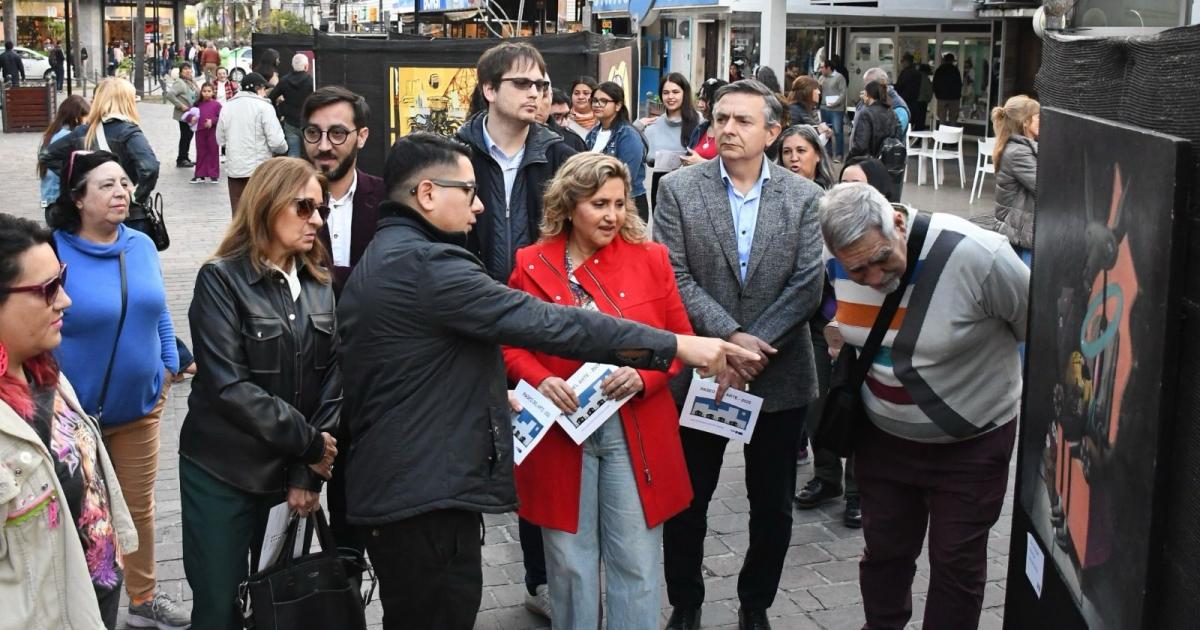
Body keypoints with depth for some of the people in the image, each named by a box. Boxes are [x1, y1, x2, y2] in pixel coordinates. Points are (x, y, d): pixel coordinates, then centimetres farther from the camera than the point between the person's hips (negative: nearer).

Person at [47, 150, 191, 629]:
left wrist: (168, 366, 7)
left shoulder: (141, 245, 0)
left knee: (140, 508, 17)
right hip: (75, 413, -5)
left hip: (140, 406, 5)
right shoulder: (54, 251, -17)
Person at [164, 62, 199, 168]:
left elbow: (197, 94, 24)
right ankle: (181, 160, 6)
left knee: (189, 135, 14)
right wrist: (181, 105, -23)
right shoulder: (179, 83, -16)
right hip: (183, 115, -8)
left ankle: (185, 158, 25)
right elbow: (169, 95, -26)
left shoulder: (192, 82, 12)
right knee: (185, 136, -3)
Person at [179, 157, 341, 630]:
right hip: (223, 472, -4)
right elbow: (229, 385, -18)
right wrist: (308, 443, -16)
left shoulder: (319, 284, 6)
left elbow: (333, 377, -1)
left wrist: (309, 471, -9)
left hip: (293, 472, 4)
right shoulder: (221, 280, -9)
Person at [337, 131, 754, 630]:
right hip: (429, 497, -11)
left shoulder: (379, 261, 14)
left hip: (393, 488, 11)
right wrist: (675, 346, -20)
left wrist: (491, 394, 22)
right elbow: (547, 323, -24)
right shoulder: (425, 263, -20)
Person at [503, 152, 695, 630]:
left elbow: (679, 339, 4)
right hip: (563, 429, 0)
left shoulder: (651, 258, 1)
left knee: (636, 562, 5)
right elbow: (511, 344, 7)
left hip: (635, 432, 0)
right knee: (569, 562, 10)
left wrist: (644, 376, -15)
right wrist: (540, 380, -13)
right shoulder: (530, 264, 1)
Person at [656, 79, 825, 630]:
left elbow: (807, 286, -8)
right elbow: (675, 276, -10)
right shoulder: (678, 189, -3)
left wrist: (753, 350, -16)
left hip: (779, 375, 1)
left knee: (773, 504, 12)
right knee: (687, 500, 11)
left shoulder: (805, 197, -1)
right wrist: (730, 337, -19)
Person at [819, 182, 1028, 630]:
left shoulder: (977, 256, -29)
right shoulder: (837, 261, -13)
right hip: (884, 436, 4)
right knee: (884, 551, 18)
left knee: (956, 562, 9)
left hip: (971, 443, -4)